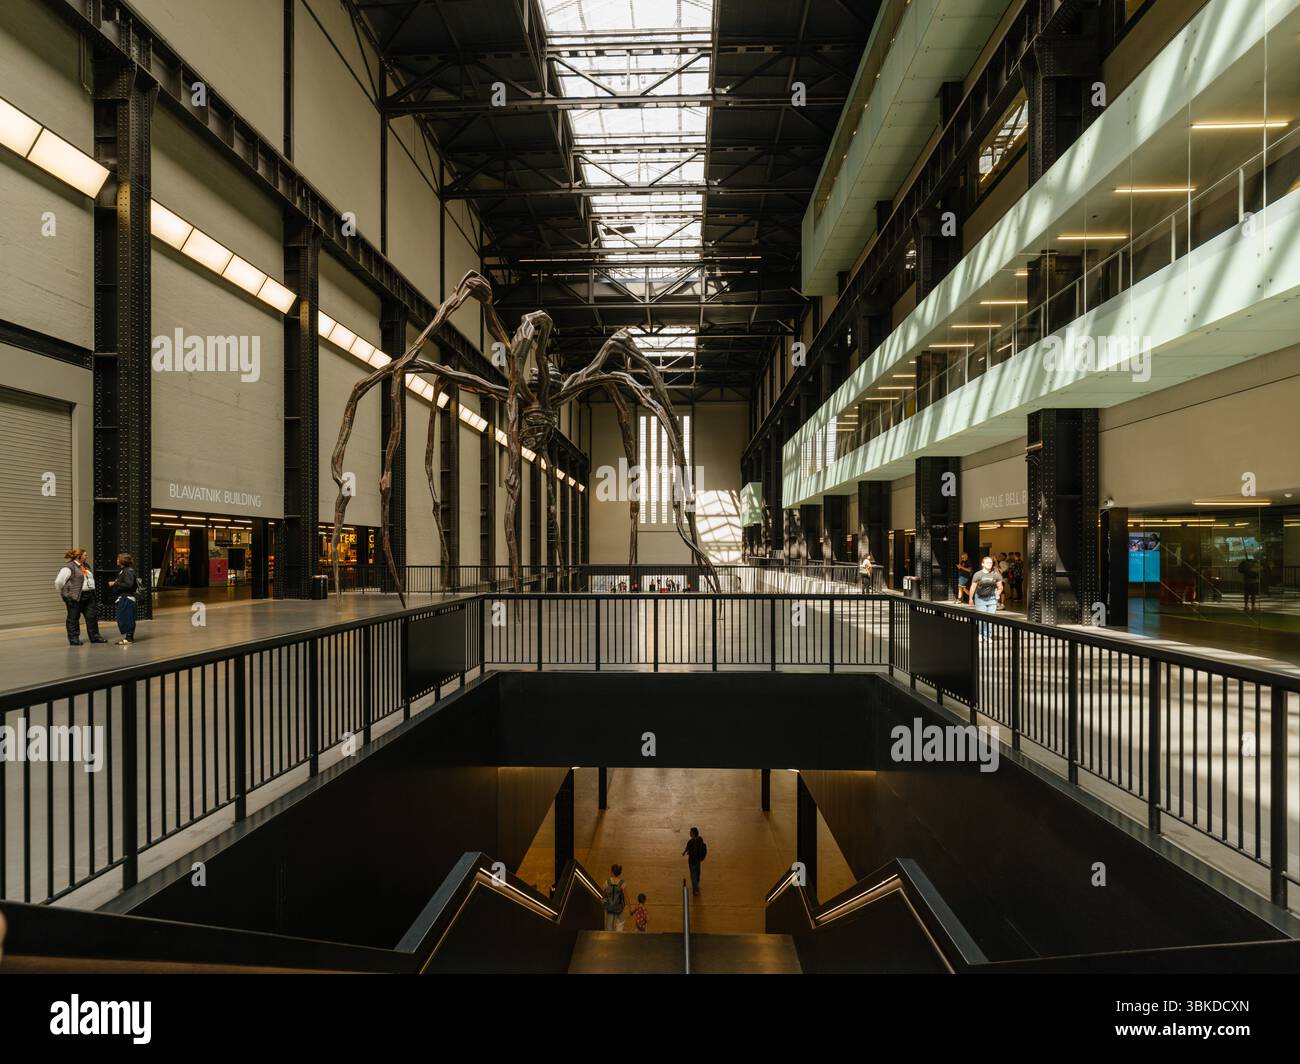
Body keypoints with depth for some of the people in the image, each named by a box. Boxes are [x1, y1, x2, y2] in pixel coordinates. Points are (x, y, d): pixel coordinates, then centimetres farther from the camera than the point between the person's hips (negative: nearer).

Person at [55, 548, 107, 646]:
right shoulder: (69, 567, -11)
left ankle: (94, 636, 15)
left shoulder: (86, 565, 14)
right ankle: (73, 639, 10)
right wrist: (63, 594, -6)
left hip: (89, 595, 7)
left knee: (92, 616, 8)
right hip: (75, 597, -7)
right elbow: (58, 581, -14)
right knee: (73, 618, 3)